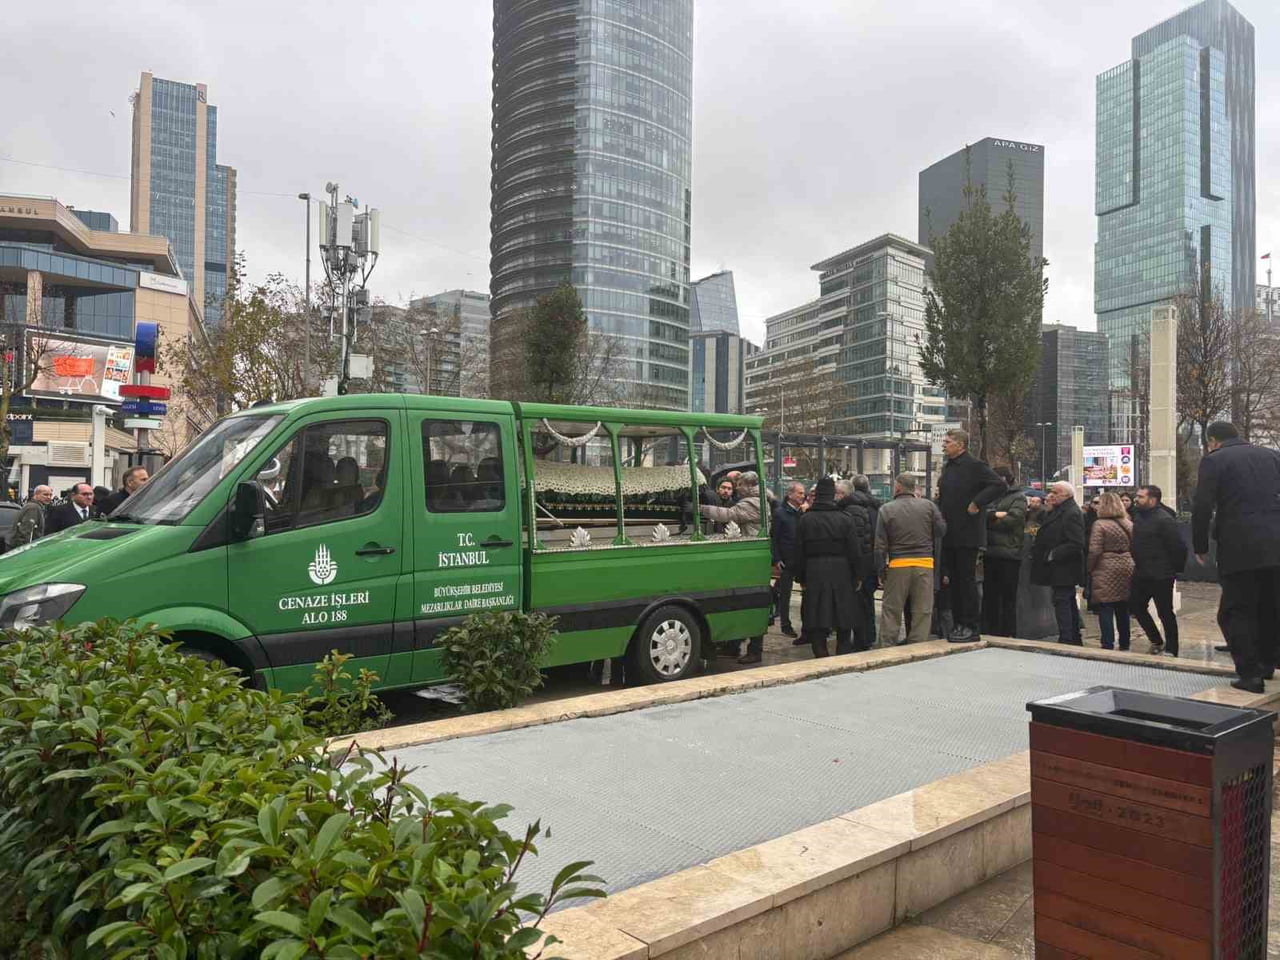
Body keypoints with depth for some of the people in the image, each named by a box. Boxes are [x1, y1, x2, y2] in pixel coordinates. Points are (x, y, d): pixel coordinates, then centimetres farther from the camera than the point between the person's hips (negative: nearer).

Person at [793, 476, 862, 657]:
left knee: (816, 624, 5)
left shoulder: (805, 520, 0)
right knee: (844, 625, 10)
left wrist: (801, 578, 10)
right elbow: (854, 553, -2)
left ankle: (821, 656, 4)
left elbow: (799, 554, 1)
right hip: (841, 574, 0)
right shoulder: (845, 520, -3)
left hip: (814, 576, 0)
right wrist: (856, 576, 8)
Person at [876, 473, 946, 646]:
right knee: (922, 611, 8)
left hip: (897, 565, -1)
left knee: (891, 610, 8)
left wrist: (881, 569, 3)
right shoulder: (929, 505, 0)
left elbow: (880, 545, -3)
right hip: (925, 563, 1)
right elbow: (941, 531, 3)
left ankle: (887, 647, 9)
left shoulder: (886, 509, -2)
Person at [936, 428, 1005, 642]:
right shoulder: (947, 466, 16)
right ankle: (959, 624, 19)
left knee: (967, 581, -3)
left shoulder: (975, 465, -10)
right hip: (949, 535, 8)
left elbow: (1000, 485, -18)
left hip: (967, 534, -8)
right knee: (953, 581, 11)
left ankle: (971, 628, 3)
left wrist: (977, 503, -18)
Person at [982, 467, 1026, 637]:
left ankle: (1007, 635, 5)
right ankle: (990, 634, 17)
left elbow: (1012, 519, -15)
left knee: (1008, 598, 0)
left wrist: (989, 520, -5)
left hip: (1009, 554, -6)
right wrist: (995, 514, -14)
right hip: (991, 553, 6)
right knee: (989, 596, 10)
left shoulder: (1018, 498, 0)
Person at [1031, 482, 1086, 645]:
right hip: (1061, 570, 11)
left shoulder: (1072, 513, -18)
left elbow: (1076, 544, -24)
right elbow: (1050, 535, 19)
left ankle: (1066, 641, -7)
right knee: (1069, 603, 17)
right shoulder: (1058, 511, 14)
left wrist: (1052, 555, -19)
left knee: (1062, 603, -9)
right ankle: (1075, 641, 26)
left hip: (1064, 569, -11)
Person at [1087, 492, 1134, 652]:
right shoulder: (1129, 524, 9)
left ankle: (1108, 645, -4)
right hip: (1127, 568, 6)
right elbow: (1134, 548, 13)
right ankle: (1124, 644, 23)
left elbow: (1094, 551, -15)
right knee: (1123, 609, 15)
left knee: (1106, 610, -2)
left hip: (1106, 570, -6)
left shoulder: (1100, 524, -11)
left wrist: (1089, 569, -3)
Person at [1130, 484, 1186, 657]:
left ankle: (1171, 651, 15)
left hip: (1160, 576, -9)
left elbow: (1178, 547, -20)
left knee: (1165, 613, 2)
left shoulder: (1164, 519, -19)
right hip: (1141, 574, 9)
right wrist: (1138, 564, 16)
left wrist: (1176, 569, -10)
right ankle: (1157, 642, 31)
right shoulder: (1138, 515, 7)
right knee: (1136, 607, 14)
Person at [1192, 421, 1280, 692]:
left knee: (1235, 611, 2)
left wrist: (1200, 547, 2)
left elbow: (1202, 507, -8)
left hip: (1239, 548, -6)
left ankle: (1250, 674, -2)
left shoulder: (1214, 460, -3)